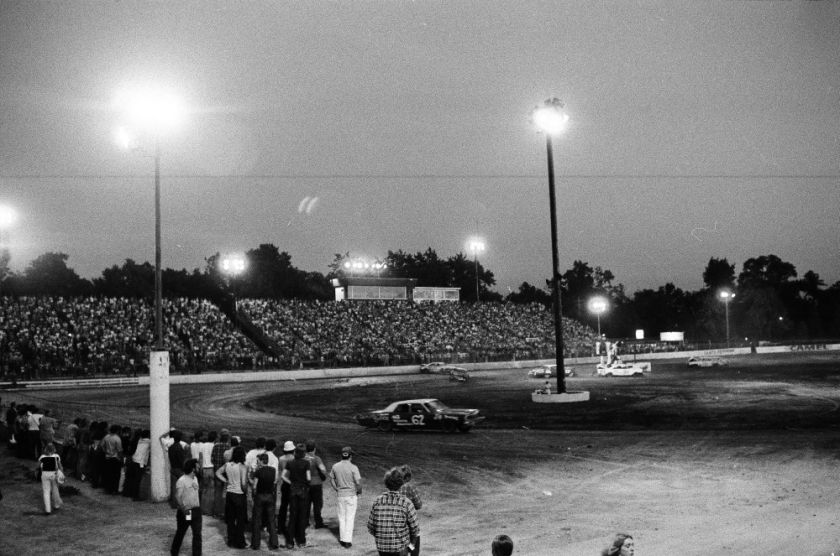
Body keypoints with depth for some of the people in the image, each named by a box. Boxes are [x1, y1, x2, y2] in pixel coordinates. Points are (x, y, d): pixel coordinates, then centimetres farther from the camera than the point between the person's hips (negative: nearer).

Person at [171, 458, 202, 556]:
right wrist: (184, 510, -25)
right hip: (185, 512, -6)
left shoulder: (195, 478, 6)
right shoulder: (181, 481, -17)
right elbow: (177, 497, -21)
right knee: (180, 533, 13)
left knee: (197, 534, 0)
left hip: (196, 510, 6)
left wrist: (198, 506, 13)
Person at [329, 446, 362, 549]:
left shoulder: (335, 466, -3)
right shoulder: (353, 468, -16)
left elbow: (331, 479, 7)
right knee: (350, 518, 4)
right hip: (351, 495, -4)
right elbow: (358, 483, -16)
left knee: (341, 517, 15)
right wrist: (359, 491, 3)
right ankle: (347, 540, 3)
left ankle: (342, 539, 20)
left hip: (340, 495, 4)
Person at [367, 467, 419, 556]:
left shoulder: (377, 501, -5)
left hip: (382, 548, 3)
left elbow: (370, 527, 0)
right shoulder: (406, 503, -12)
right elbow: (415, 529, -7)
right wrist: (411, 543, 11)